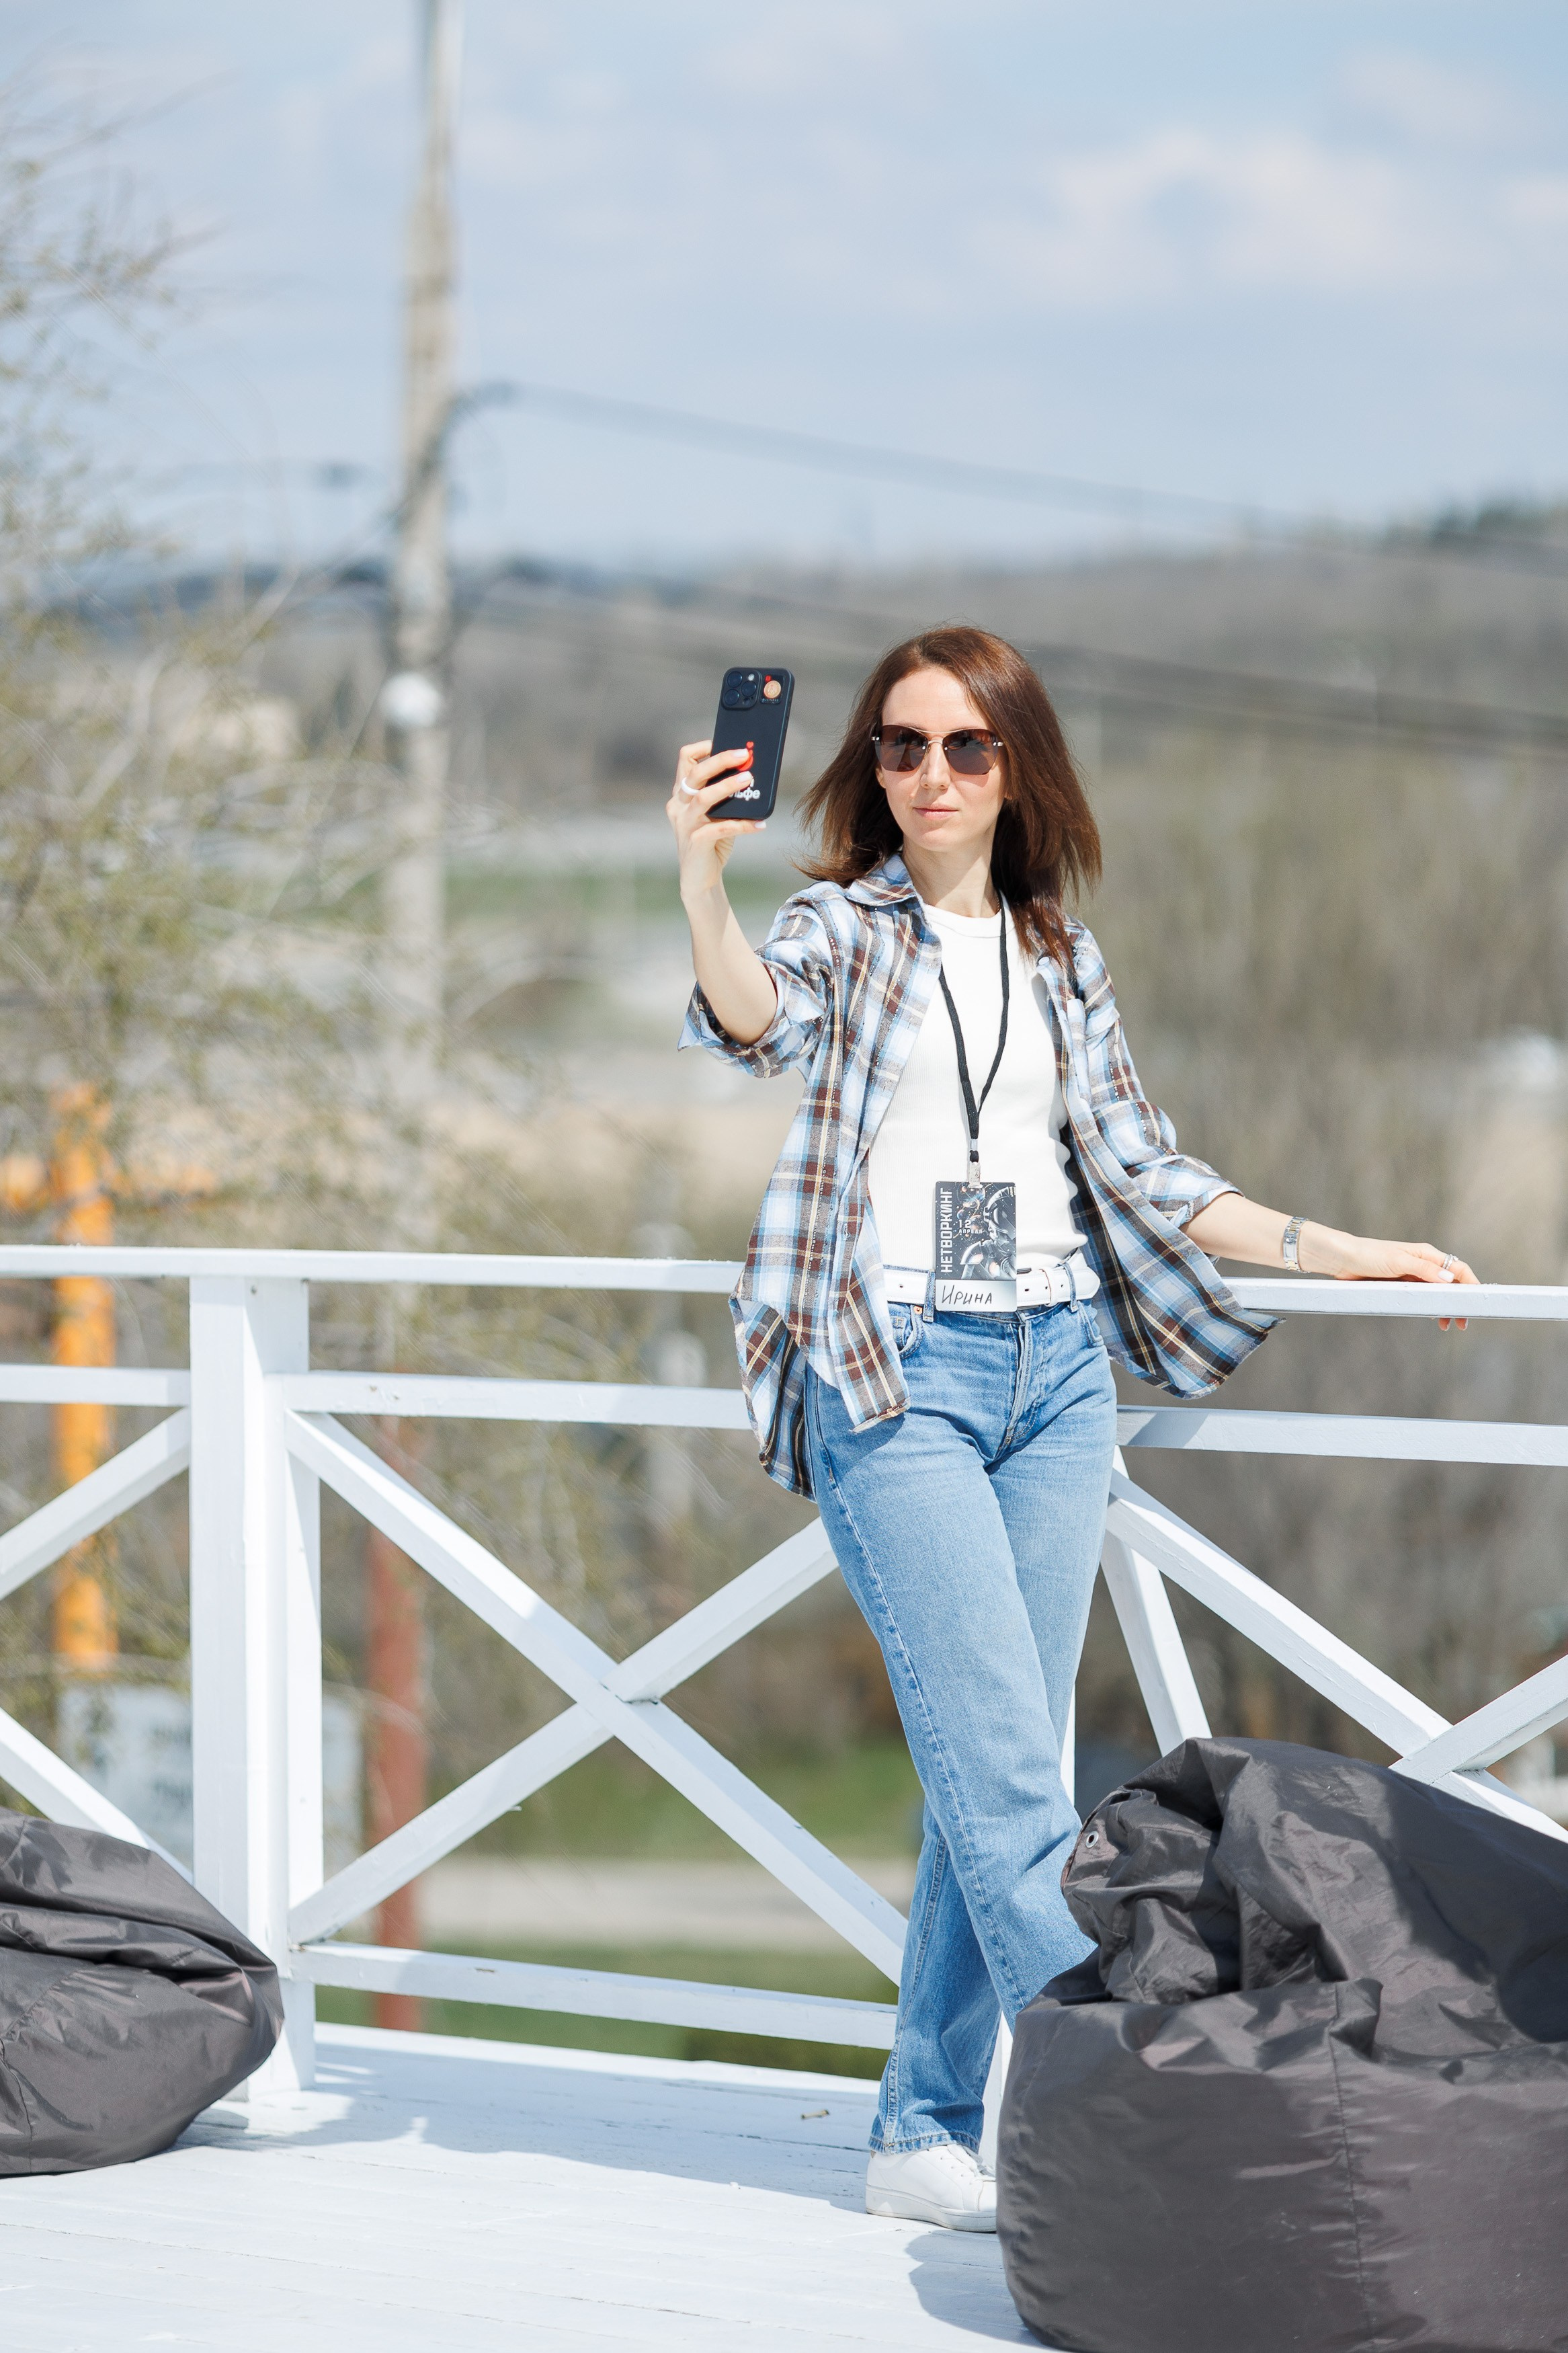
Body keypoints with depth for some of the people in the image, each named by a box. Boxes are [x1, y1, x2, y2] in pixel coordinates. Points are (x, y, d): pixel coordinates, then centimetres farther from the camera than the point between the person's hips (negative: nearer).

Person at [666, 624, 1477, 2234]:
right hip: (895, 1377, -5)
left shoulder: (1061, 959, 15)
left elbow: (1138, 1174, 18)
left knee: (991, 1779, 3)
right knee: (1004, 1773, -12)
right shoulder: (841, 928, 1)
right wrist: (701, 881, -42)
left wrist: (1341, 1254, 15)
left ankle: (926, 2134, 10)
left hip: (1055, 1374, 5)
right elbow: (758, 1020, -22)